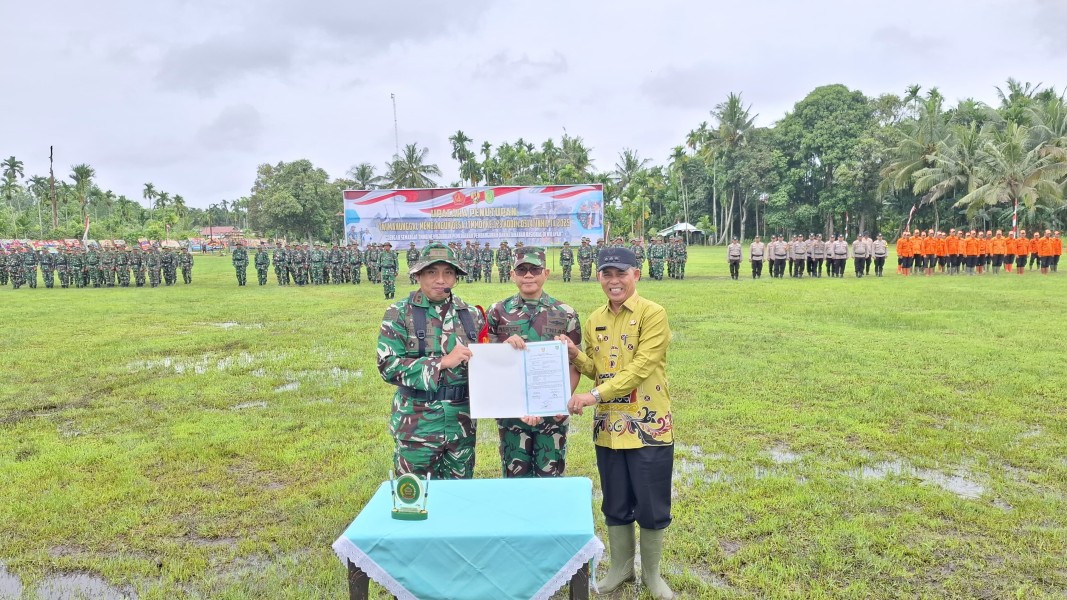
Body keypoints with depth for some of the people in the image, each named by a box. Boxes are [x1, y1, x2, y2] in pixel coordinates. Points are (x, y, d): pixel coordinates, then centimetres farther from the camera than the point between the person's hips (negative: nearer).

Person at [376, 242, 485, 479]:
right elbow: (388, 366, -14)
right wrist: (443, 362, -19)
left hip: (461, 423, 4)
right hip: (416, 424, -3)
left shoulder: (471, 315, 5)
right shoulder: (399, 314, -6)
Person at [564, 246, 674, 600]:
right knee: (615, 504, 16)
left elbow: (641, 367, -21)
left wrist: (595, 395, -25)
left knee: (652, 505, 7)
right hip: (608, 426, 5)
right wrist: (575, 356, -7)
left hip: (648, 425, -5)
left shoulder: (653, 314, -12)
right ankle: (621, 567, 35)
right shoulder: (594, 321, 7)